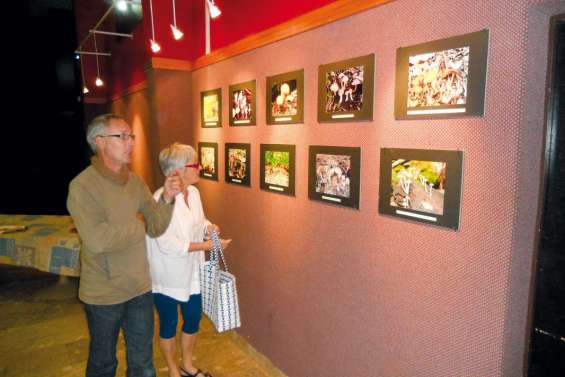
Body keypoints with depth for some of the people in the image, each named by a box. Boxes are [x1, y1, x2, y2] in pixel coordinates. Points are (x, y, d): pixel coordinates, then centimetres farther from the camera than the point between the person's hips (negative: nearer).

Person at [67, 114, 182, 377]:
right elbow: (97, 239, -28)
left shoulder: (135, 181, 0)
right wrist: (137, 227, -14)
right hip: (103, 295, -4)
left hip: (140, 288, 5)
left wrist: (166, 199, -19)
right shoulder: (82, 185, -17)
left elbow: (156, 227, -3)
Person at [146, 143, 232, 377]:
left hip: (191, 272, 7)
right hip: (168, 276, -7)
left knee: (193, 318, 20)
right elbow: (168, 245, -28)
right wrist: (208, 245, -25)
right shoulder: (161, 199, -25)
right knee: (169, 324, 15)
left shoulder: (193, 192, -2)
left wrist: (208, 227, -10)